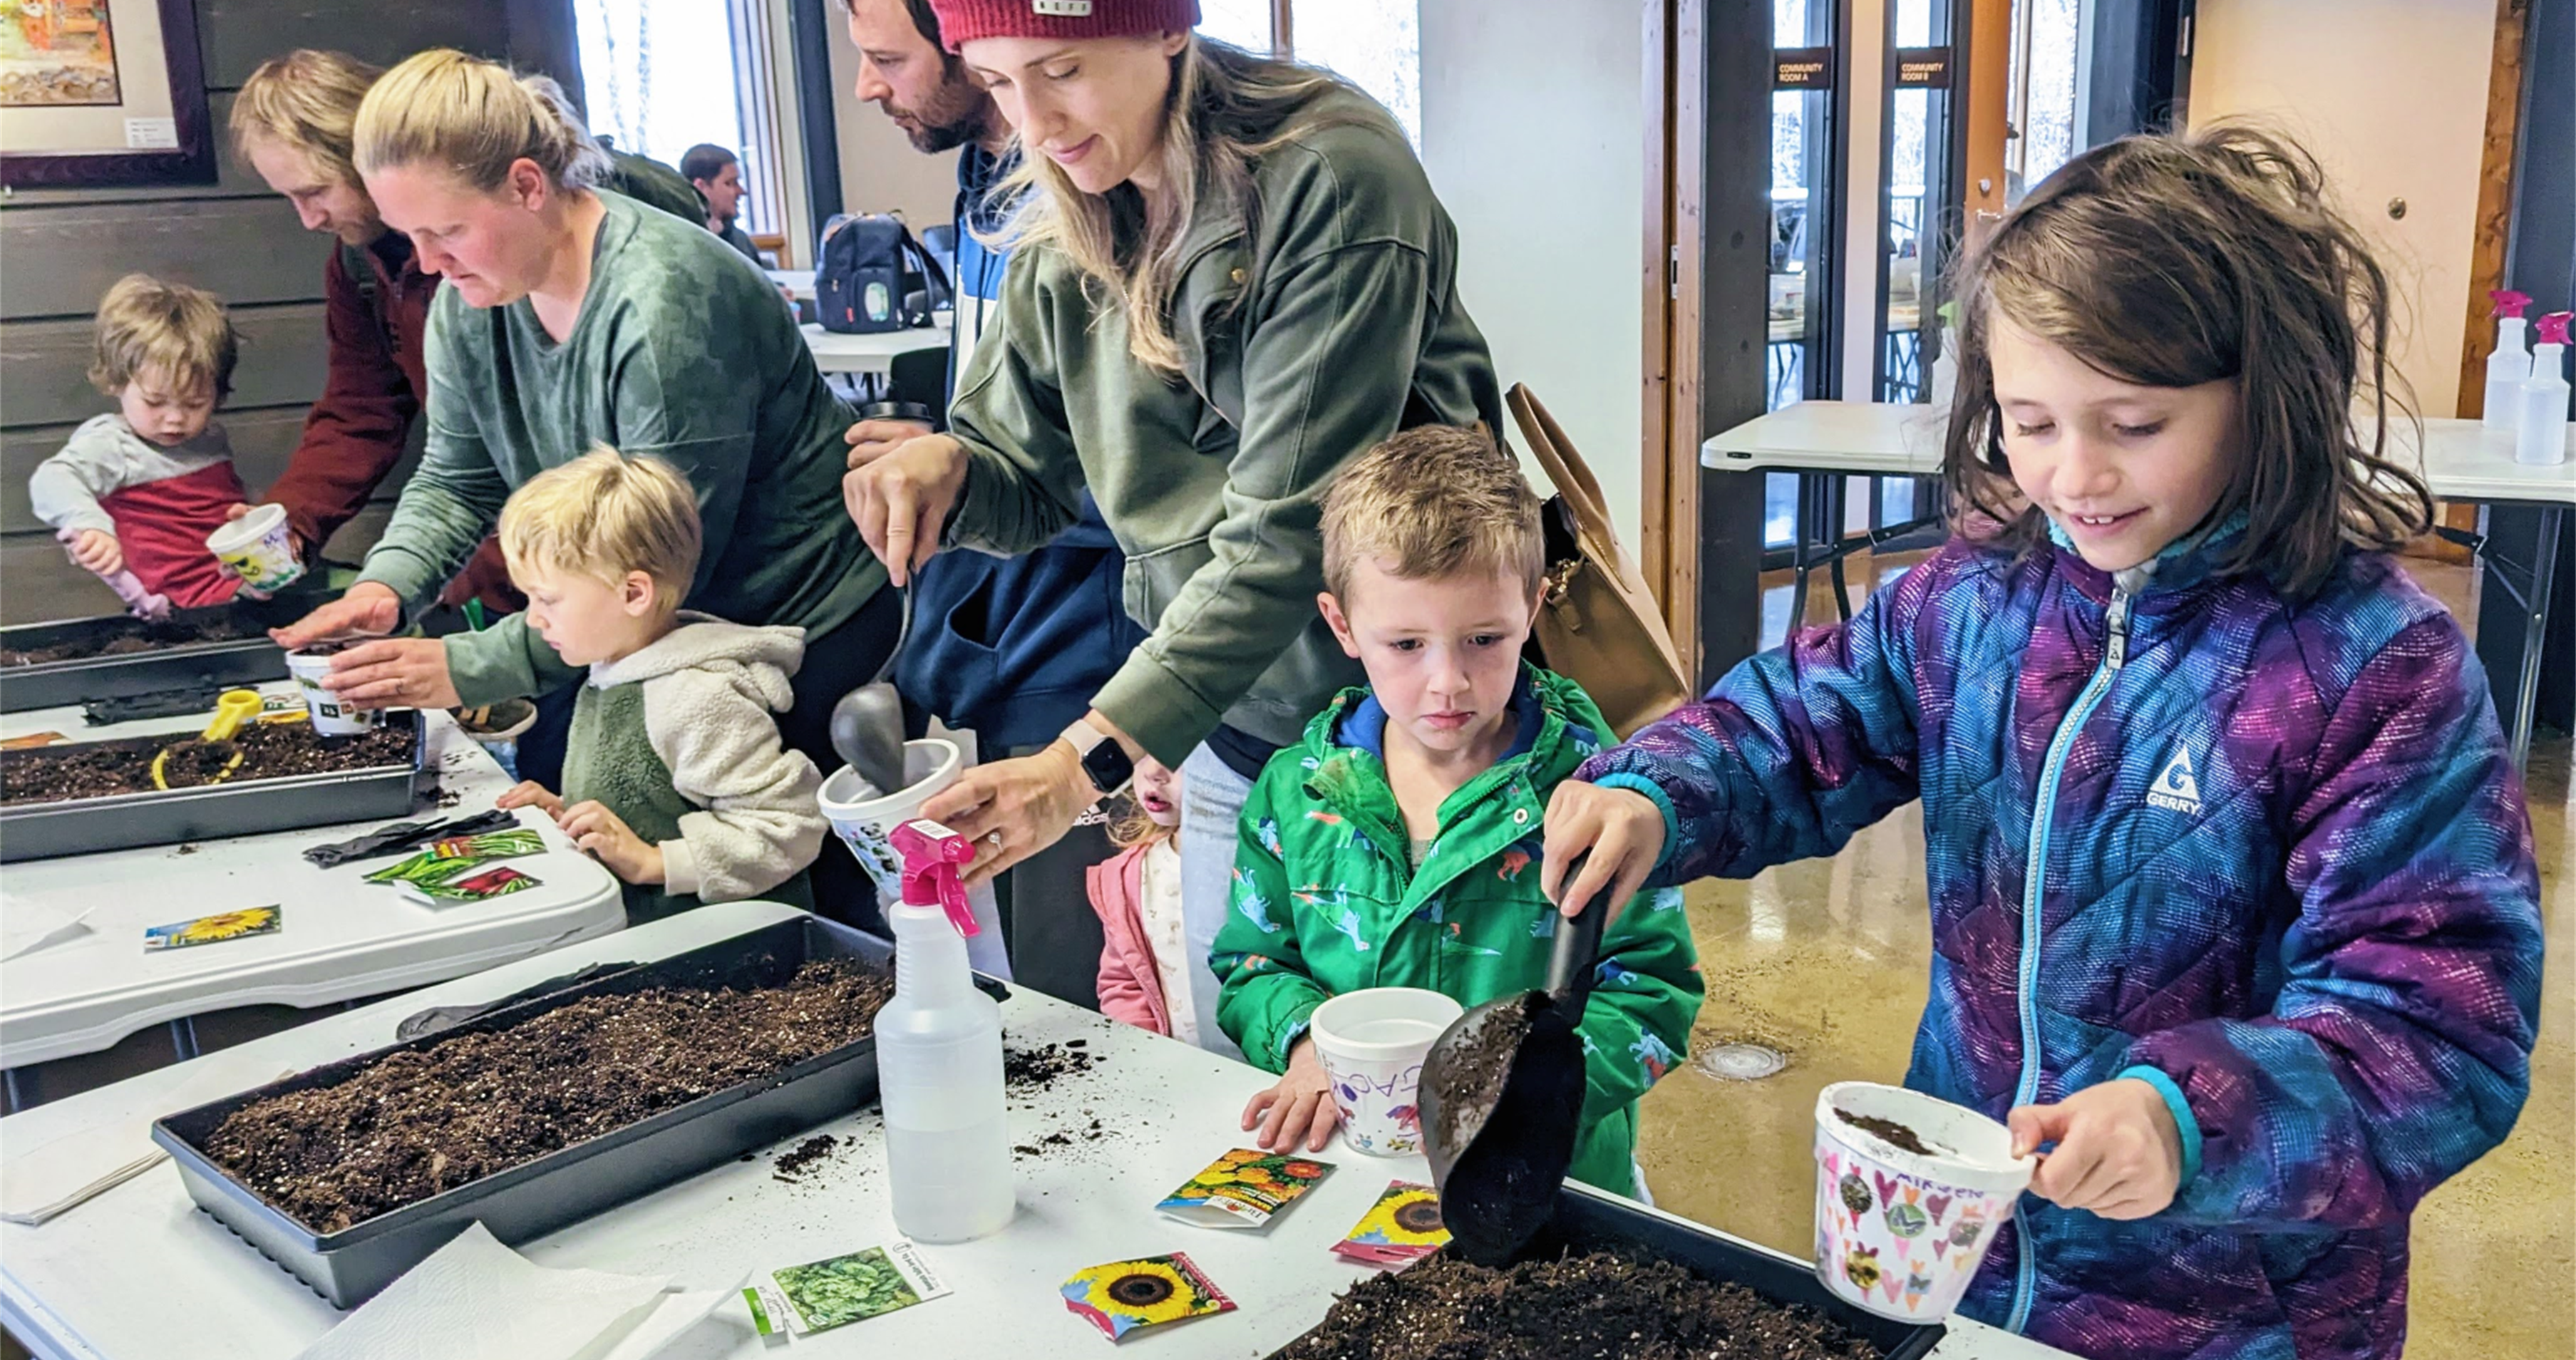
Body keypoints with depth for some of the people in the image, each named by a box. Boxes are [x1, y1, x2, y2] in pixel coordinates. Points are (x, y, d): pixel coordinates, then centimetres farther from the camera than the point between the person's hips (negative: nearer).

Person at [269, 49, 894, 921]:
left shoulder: (661, 302, -27)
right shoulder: (472, 295, -1)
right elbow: (455, 480, 8)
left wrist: (467, 670, -26)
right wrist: (387, 584, -12)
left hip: (807, 635, -8)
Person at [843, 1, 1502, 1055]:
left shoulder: (1332, 185, -20)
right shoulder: (1064, 235, 2)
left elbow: (1286, 530, -25)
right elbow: (1028, 484, 11)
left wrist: (1092, 756, -29)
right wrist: (948, 467, -14)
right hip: (1226, 732, 6)